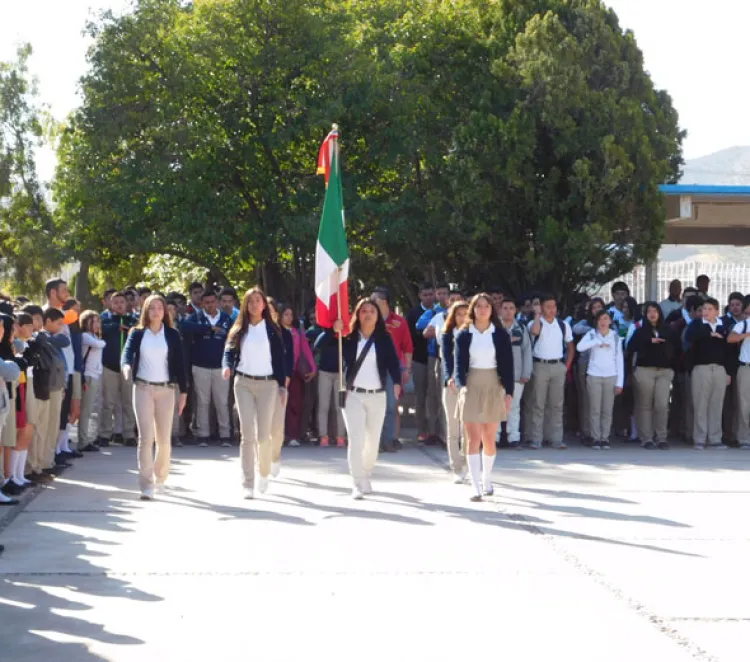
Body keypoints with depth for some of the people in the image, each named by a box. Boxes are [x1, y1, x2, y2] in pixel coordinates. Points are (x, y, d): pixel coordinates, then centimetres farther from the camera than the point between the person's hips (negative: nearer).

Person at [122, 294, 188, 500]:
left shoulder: (172, 334, 4)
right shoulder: (137, 333, 4)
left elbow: (180, 363, 4)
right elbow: (128, 351, -12)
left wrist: (183, 391, -1)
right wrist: (126, 365, -36)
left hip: (166, 389, 1)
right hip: (142, 388, -1)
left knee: (164, 438, 3)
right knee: (145, 437, -7)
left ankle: (160, 477, 27)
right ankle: (146, 485, -7)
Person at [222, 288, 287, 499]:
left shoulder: (272, 330, 5)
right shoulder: (238, 329, 8)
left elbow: (280, 358, 6)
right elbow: (229, 351, 4)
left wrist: (282, 385, 2)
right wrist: (227, 366, -18)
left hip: (267, 383, -1)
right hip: (243, 383, 1)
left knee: (263, 435, -3)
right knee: (247, 434, -4)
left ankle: (264, 473, 24)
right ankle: (248, 484, -2)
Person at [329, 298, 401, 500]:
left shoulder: (384, 338, 2)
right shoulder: (349, 337, 0)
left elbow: (393, 361, -9)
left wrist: (397, 382, -26)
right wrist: (334, 331, -22)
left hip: (377, 396, 2)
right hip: (353, 395, -2)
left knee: (373, 441, 10)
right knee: (356, 440, -10)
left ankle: (366, 477, 31)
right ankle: (358, 485, -9)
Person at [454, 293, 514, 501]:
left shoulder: (500, 334, 1)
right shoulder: (464, 335, 1)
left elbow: (507, 365, 2)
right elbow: (459, 363, -4)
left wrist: (509, 392, -5)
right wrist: (461, 386, -20)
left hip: (493, 387, 1)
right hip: (471, 387, -1)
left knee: (489, 439, 8)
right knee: (473, 438, -7)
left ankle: (486, 481, 27)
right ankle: (476, 488, -11)